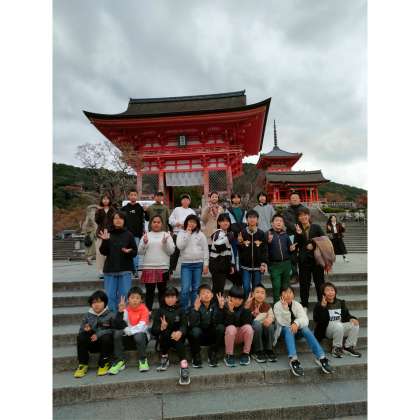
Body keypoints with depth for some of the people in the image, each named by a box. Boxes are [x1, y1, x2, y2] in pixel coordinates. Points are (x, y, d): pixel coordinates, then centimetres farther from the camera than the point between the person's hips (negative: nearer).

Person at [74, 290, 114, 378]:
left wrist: (99, 334, -23)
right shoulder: (88, 316, 4)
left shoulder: (110, 315, -7)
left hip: (106, 343, -3)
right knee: (81, 337, -20)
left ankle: (104, 364, -11)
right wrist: (86, 330, -19)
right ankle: (83, 364, -10)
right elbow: (81, 330, 4)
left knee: (106, 337, -33)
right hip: (92, 344, 3)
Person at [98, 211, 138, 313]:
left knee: (124, 295, 4)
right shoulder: (107, 234, 3)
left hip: (125, 269, -1)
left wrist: (129, 252, -19)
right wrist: (105, 241, -16)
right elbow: (103, 252, 0)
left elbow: (135, 251, 2)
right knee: (110, 295, 8)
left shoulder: (128, 235, 0)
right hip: (110, 269, 1)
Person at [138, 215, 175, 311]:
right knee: (149, 292, 8)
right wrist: (144, 243, -13)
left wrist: (165, 243, -17)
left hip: (163, 268, 0)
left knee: (162, 291, 9)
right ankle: (148, 311, 20)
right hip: (148, 268, 0)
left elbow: (171, 251, 0)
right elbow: (140, 252, 4)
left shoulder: (166, 235, 7)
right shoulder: (146, 235, 8)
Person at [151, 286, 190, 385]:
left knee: (177, 335, -32)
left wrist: (180, 332, -30)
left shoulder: (180, 311, 6)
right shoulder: (160, 311, 3)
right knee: (165, 333, -31)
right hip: (164, 339, 0)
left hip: (177, 337, 0)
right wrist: (161, 327, -27)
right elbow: (154, 330, -5)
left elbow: (184, 325, -7)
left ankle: (183, 364, -38)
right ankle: (164, 357, -10)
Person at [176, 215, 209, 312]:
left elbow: (205, 250, 5)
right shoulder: (181, 233, 5)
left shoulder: (200, 234, 5)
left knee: (196, 288, 8)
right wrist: (188, 233, -10)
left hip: (198, 264, 1)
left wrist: (206, 264, -1)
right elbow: (180, 246, -12)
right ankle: (184, 309, 9)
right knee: (185, 289, -5)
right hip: (186, 264, -1)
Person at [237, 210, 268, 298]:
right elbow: (239, 250, -1)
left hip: (257, 266, 1)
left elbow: (264, 250, 0)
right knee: (246, 287, -1)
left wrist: (264, 263, -7)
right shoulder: (242, 233, -3)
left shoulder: (261, 234, 0)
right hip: (245, 265, -1)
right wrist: (240, 243, -20)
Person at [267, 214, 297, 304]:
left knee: (286, 286, 13)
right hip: (274, 264, -4)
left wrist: (292, 248, -5)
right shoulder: (268, 234, -4)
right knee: (276, 286, -1)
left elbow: (289, 247, 16)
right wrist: (269, 241, -28)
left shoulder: (285, 234, 8)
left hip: (286, 263, 4)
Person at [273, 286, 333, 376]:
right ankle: (293, 360, -50)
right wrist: (285, 308, -31)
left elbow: (305, 319, -17)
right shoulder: (277, 305, -10)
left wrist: (297, 323, -37)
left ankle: (321, 357, -36)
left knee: (305, 328, -28)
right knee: (288, 329, -35)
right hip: (284, 331, -2)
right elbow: (283, 323, -19)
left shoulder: (297, 304, -1)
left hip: (297, 329, 3)